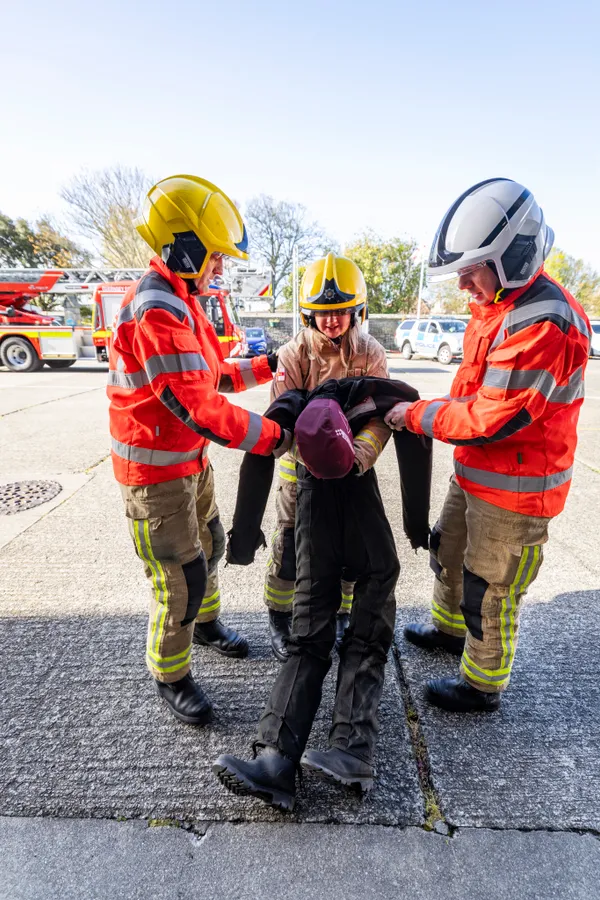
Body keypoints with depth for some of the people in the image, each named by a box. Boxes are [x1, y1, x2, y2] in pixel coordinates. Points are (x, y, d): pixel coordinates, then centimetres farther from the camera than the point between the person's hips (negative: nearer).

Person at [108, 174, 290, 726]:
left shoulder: (180, 302, 9)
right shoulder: (156, 312, -25)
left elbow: (210, 376, 16)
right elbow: (196, 406, -30)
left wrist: (264, 368, 10)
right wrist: (272, 436, -24)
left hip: (192, 458, 10)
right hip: (156, 472, -10)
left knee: (209, 544, 24)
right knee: (182, 579, 2)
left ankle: (205, 622, 50)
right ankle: (171, 676, 26)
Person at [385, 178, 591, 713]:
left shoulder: (544, 325, -27)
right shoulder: (496, 305, 6)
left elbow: (491, 419, -27)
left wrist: (417, 416, -15)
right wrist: (425, 411, -2)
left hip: (515, 488, -9)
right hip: (474, 471, 9)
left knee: (490, 590, 8)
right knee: (448, 553, 26)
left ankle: (483, 686, 33)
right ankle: (449, 629, 52)